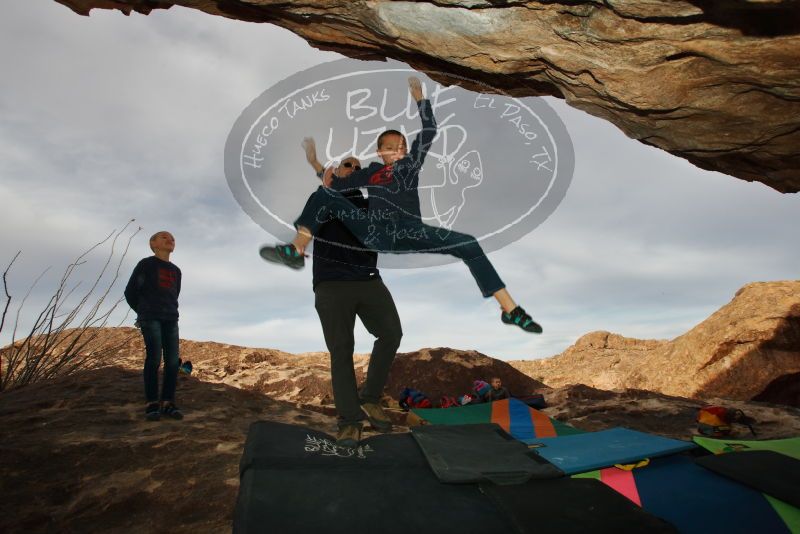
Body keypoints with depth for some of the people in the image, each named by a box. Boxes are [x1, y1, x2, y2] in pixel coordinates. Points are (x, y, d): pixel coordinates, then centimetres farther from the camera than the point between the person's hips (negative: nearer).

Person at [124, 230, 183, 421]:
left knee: (173, 361, -3)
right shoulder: (146, 264, 2)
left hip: (170, 319, 5)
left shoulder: (176, 271, 17)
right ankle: (151, 404, -4)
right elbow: (130, 292, 6)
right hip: (150, 318, -5)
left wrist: (169, 311, 14)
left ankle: (168, 403, 2)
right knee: (154, 358, -11)